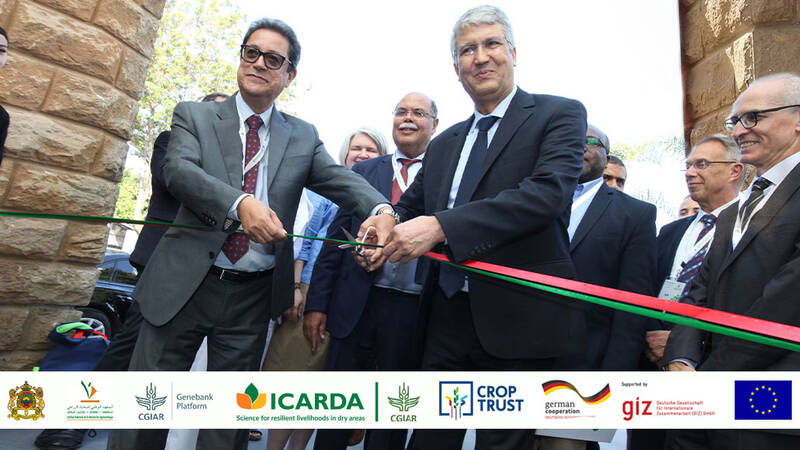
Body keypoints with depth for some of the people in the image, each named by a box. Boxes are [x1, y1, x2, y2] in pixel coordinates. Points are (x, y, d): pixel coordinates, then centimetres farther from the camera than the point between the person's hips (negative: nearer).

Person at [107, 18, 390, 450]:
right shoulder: (194, 115, 5)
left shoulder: (303, 137, 9)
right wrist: (240, 203, -32)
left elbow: (341, 179, -6)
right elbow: (179, 169, -13)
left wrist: (381, 209, -28)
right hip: (184, 285, -1)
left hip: (253, 298, 1)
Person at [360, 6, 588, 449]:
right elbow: (411, 206, 18)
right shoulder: (443, 144, 17)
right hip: (446, 317, 5)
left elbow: (549, 192, -17)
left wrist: (441, 226, -25)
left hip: (518, 320, -5)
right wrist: (385, 221, -8)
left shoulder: (559, 113, -1)